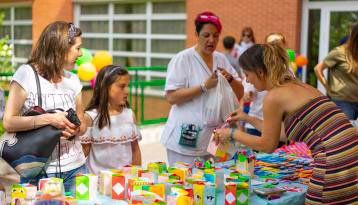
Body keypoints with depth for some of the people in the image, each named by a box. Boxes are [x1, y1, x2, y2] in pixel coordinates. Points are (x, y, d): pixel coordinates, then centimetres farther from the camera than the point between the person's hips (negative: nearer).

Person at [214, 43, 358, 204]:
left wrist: (232, 134, 17)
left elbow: (268, 145, 6)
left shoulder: (274, 96, -7)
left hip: (335, 164, -8)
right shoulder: (299, 86, 18)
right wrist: (248, 119, 38)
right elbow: (280, 132, 29)